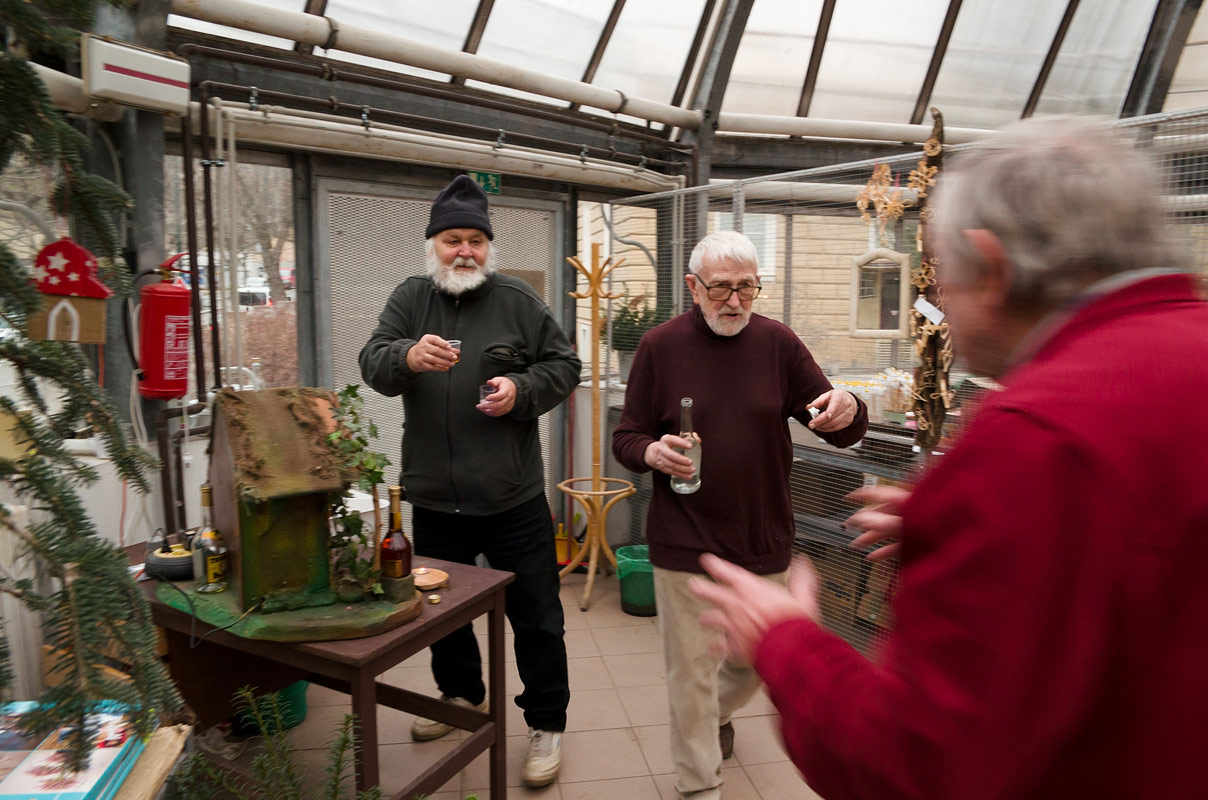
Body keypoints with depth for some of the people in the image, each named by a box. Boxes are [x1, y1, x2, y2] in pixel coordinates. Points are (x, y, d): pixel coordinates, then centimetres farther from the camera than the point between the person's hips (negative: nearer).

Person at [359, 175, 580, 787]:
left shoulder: (517, 300, -1)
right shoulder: (411, 298, 5)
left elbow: (563, 366, 2)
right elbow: (372, 363, -8)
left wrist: (522, 390, -17)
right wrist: (408, 357, -30)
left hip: (513, 499, -3)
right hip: (434, 498, 3)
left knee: (535, 615, 6)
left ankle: (546, 724, 25)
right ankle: (463, 696, 46)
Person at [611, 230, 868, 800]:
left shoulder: (777, 343, -2)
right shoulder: (661, 347, -6)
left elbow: (843, 432, 1)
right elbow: (626, 440, -1)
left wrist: (847, 410, -23)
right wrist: (653, 452, -24)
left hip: (763, 539, 3)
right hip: (684, 541, -2)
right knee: (691, 669, 7)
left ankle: (717, 715, 53)